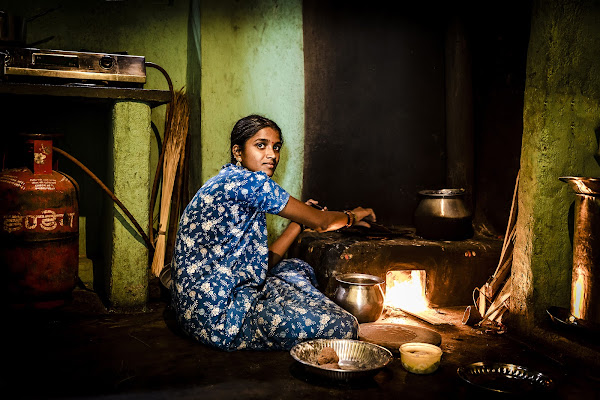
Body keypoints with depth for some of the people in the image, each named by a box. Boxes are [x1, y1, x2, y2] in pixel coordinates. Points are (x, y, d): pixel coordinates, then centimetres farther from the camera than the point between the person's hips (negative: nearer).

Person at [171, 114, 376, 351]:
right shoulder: (250, 181, -15)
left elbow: (264, 262, 15)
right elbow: (318, 220, -6)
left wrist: (299, 222, 16)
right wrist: (351, 216, 14)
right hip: (216, 317, -11)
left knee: (298, 269, 27)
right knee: (343, 327, -14)